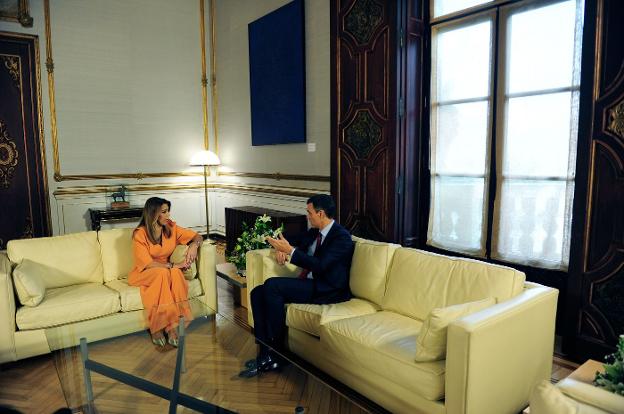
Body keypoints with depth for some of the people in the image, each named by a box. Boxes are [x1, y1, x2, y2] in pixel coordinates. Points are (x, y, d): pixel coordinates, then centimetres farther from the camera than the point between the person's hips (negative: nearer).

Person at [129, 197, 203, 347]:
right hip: (144, 274, -3)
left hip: (166, 271, 3)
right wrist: (175, 265, -26)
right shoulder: (140, 234, -15)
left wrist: (194, 245, -18)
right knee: (162, 273, -36)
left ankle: (170, 327, -31)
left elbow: (198, 237, 5)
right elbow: (147, 264, -20)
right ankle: (156, 328, -28)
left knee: (175, 273, -32)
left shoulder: (171, 228, -2)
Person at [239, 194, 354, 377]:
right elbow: (297, 244, 28)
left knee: (272, 285, -26)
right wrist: (281, 249, 4)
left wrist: (290, 250, -22)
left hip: (328, 290, -9)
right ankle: (266, 354, -10)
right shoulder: (314, 232, 14)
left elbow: (320, 266, -24)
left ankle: (276, 354, -15)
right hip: (309, 283, 9)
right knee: (258, 293, -8)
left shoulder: (342, 237, -12)